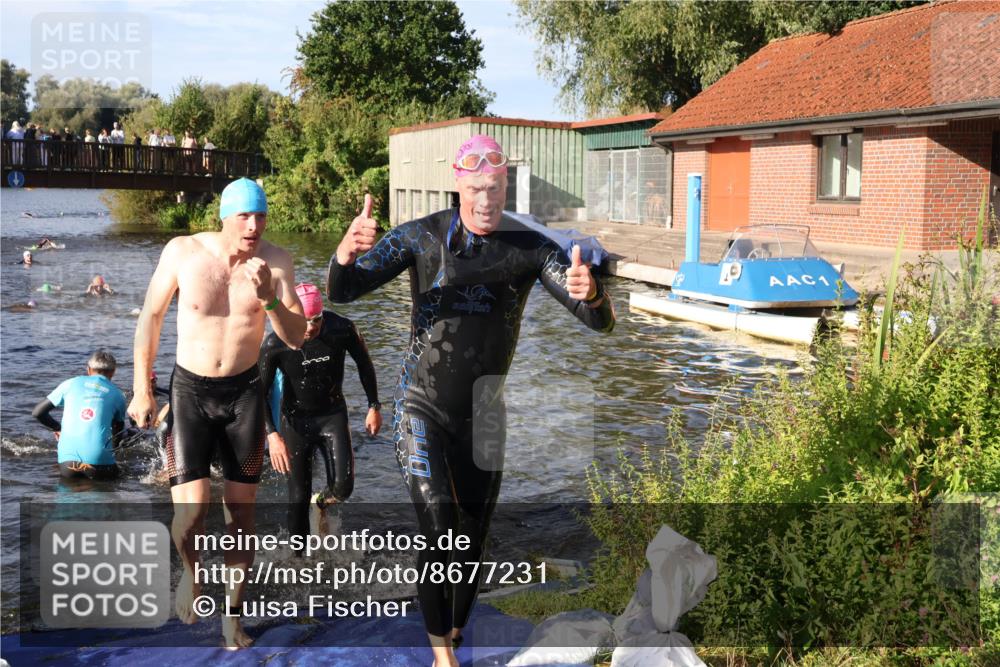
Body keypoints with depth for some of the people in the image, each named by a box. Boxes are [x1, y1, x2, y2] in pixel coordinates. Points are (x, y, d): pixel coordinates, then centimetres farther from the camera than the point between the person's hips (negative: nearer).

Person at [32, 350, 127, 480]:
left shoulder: (71, 383, 15)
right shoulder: (118, 395, 14)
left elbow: (37, 412, 18)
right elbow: (118, 433, 25)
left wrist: (58, 428, 34)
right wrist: (112, 449, 46)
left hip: (68, 459, 3)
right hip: (99, 460, -3)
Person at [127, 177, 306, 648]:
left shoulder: (276, 261, -9)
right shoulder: (182, 252, -12)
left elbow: (296, 338, -9)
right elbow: (152, 315, 0)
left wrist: (269, 299, -28)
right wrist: (142, 390, 1)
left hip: (244, 389, 2)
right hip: (190, 389, -2)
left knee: (241, 507, 7)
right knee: (191, 507, -14)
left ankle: (233, 617, 24)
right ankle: (190, 572, 21)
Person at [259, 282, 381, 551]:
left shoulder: (342, 329, -17)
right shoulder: (275, 344, -21)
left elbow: (364, 363, 2)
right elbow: (260, 392, -13)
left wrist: (374, 407, 6)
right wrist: (272, 434, -24)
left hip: (333, 414, 1)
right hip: (296, 418, -1)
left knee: (343, 487, -10)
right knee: (298, 498, -2)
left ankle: (322, 501, 27)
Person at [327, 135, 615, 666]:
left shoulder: (533, 248, -11)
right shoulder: (420, 236, -13)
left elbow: (601, 321, -16)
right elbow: (341, 293, -19)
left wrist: (590, 293, -42)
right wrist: (346, 252, -44)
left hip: (482, 415, 2)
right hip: (421, 408, -2)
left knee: (474, 539, 13)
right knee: (438, 530, -19)